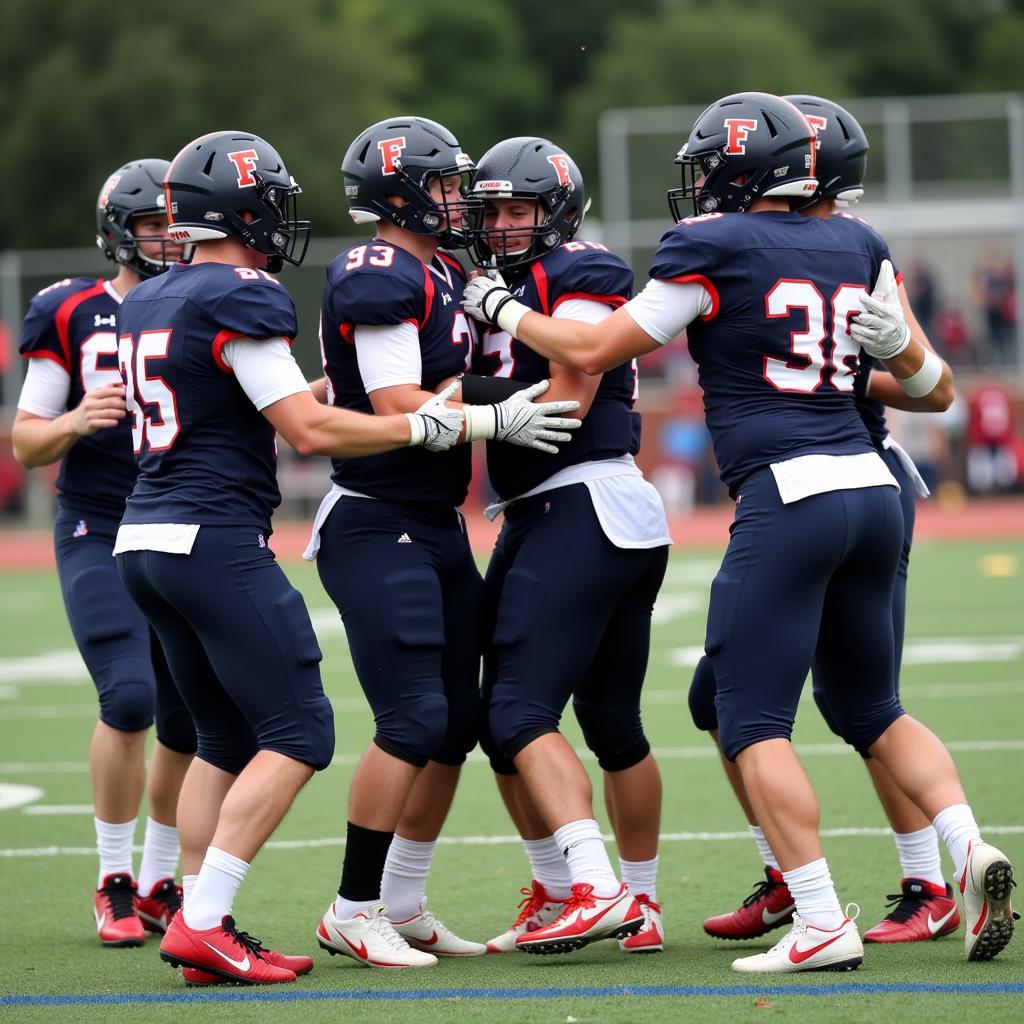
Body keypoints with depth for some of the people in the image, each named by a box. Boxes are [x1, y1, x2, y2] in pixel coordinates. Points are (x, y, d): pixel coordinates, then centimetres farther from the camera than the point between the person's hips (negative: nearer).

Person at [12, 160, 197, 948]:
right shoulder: (71, 315, 0)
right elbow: (27, 443, 2)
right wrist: (75, 422, -18)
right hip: (100, 536, -3)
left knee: (193, 720, 1)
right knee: (130, 698, -18)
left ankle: (159, 885, 20)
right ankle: (115, 884, -3)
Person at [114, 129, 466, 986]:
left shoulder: (145, 303, 15)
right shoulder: (240, 299, -11)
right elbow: (308, 431, -14)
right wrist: (423, 426, -7)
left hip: (143, 538, 9)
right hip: (214, 538, -9)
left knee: (228, 738, 16)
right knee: (298, 733, -5)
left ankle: (200, 925, 11)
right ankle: (202, 924, -12)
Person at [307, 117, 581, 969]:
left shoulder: (446, 276, 14)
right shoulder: (380, 278, -15)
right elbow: (397, 409, -21)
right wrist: (499, 421, -19)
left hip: (437, 526, 10)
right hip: (378, 527, -10)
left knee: (456, 721, 12)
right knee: (413, 720, -12)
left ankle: (402, 907, 21)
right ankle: (353, 912, -3)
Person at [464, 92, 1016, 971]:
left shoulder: (714, 250, -3)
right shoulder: (856, 248, 14)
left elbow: (594, 351, 4)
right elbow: (921, 378, 23)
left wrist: (504, 311, 19)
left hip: (788, 496, -7)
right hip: (873, 492, 7)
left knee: (755, 725, -1)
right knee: (872, 711, 19)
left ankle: (822, 925, -9)